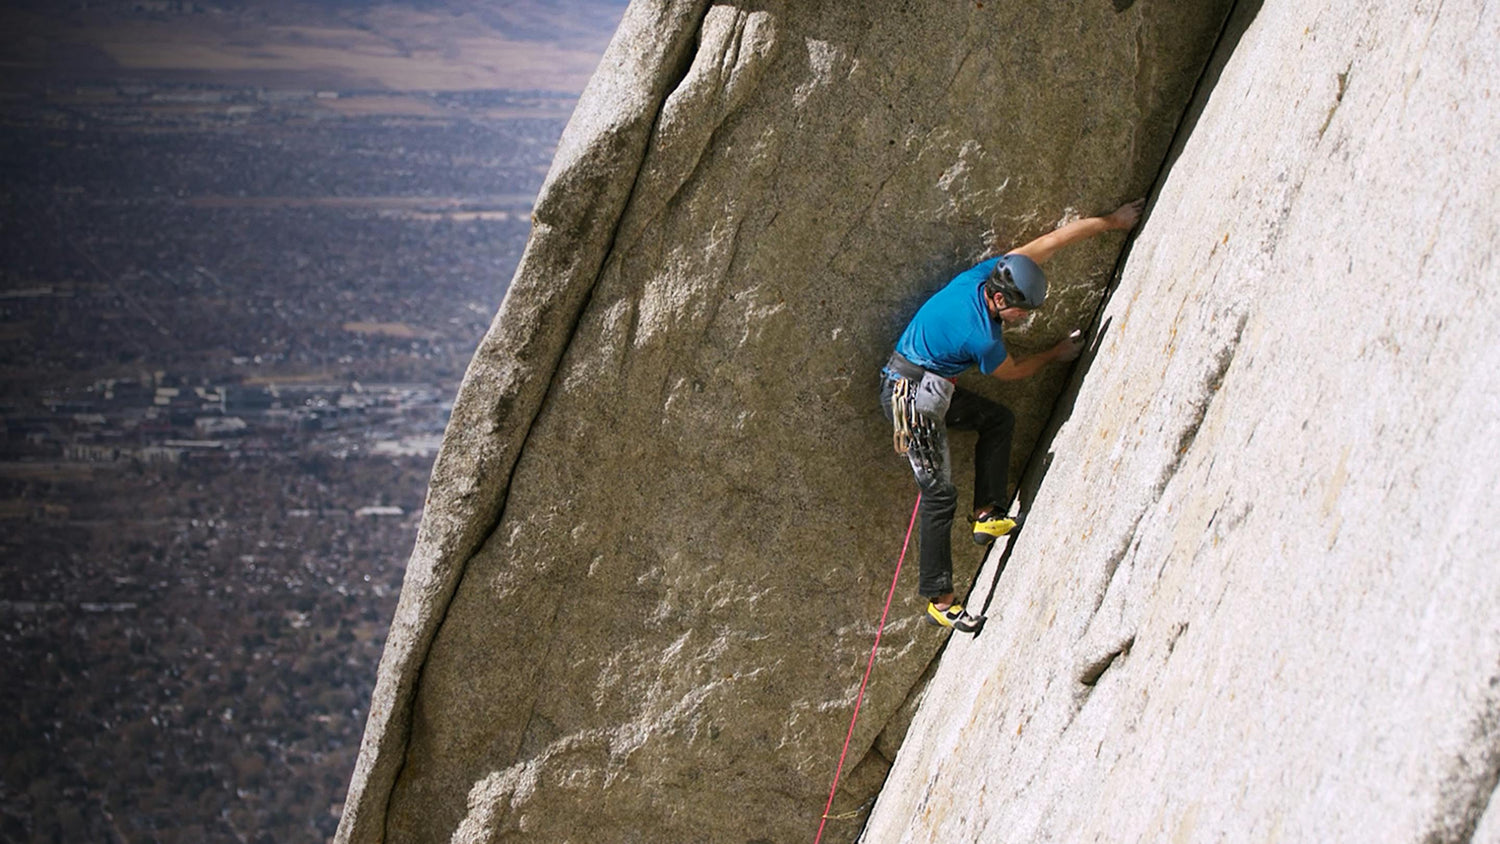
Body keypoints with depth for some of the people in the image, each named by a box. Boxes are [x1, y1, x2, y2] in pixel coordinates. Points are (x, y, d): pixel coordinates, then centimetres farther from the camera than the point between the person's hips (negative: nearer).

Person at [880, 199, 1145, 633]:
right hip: (910, 397, -10)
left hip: (933, 389, 10)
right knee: (939, 495, -9)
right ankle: (938, 600, -6)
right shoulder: (983, 339, -27)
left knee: (997, 420, 16)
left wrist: (1112, 221, 9)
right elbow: (1012, 372, -2)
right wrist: (1056, 353, 14)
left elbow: (1051, 240, 2)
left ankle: (987, 515, 14)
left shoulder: (989, 272, -7)